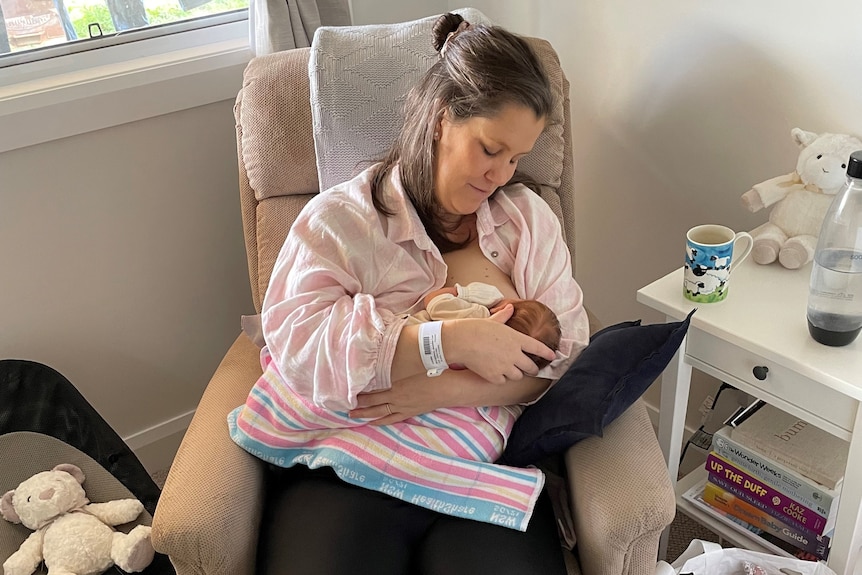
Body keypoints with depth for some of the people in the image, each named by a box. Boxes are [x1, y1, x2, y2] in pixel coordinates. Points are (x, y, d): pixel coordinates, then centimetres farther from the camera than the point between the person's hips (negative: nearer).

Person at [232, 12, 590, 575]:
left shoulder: (530, 218, 11)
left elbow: (566, 353, 3)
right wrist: (450, 342, -20)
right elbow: (294, 335, -13)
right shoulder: (339, 217, 2)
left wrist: (444, 390, -12)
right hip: (342, 474, -2)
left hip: (485, 473, 3)